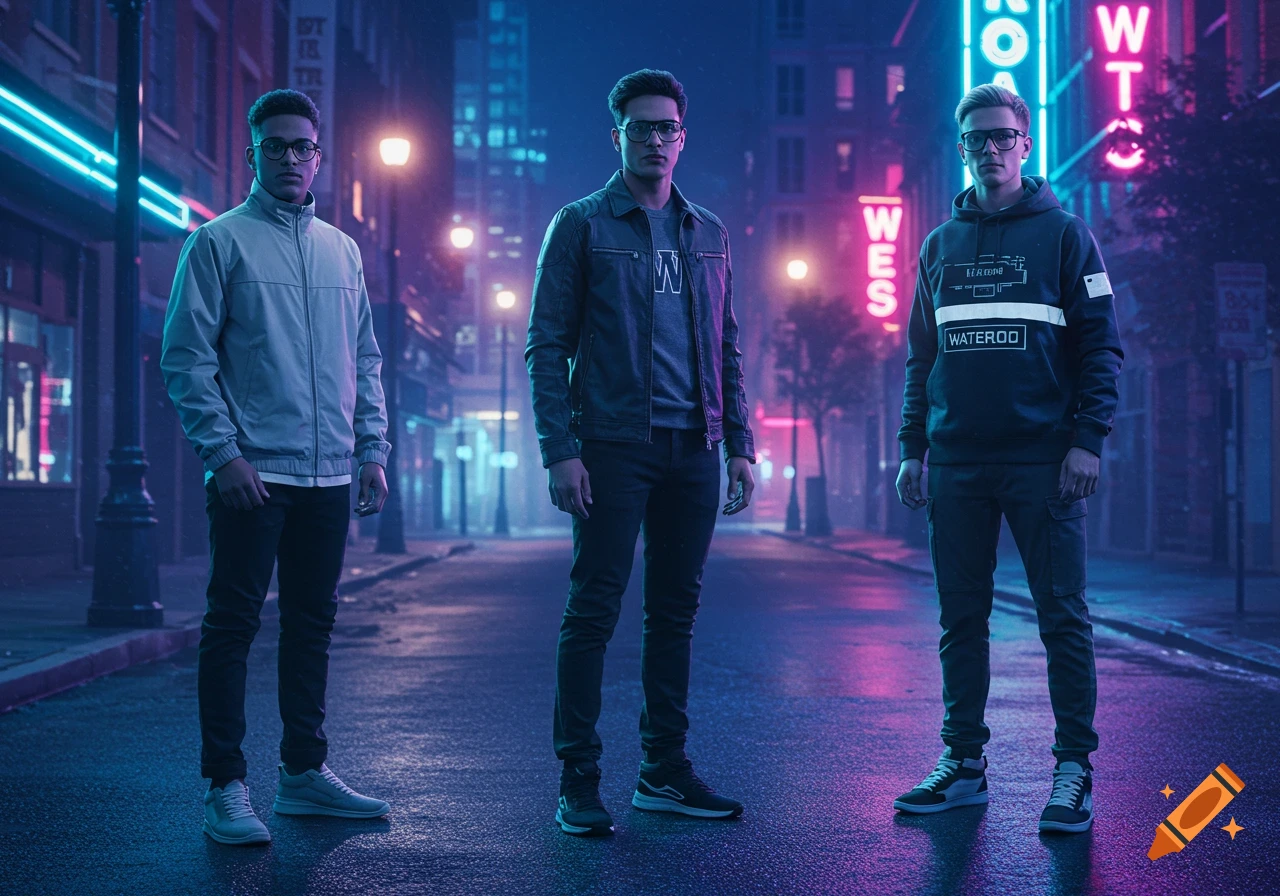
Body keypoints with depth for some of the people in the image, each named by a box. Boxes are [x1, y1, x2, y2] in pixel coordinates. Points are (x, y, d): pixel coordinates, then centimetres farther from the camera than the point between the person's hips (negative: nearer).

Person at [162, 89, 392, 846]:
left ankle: (305, 771, 20)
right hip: (253, 473, -5)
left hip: (329, 476, 6)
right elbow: (187, 357, -6)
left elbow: (365, 359, 18)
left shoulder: (342, 251, 15)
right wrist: (223, 451, -14)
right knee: (233, 625, -3)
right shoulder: (219, 242, -1)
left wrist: (373, 448, 9)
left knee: (313, 624, 11)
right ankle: (226, 786, 2)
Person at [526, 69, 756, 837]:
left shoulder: (708, 233, 15)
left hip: (693, 450, 5)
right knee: (594, 611, -4)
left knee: (676, 611, 8)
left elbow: (728, 348, 17)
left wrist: (739, 443, 8)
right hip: (614, 446, -4)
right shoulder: (582, 225, 1)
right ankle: (579, 780, 2)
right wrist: (560, 449, -12)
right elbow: (548, 345, -3)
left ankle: (666, 770, 17)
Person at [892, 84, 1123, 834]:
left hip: (1042, 461, -4)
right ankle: (964, 765, 16)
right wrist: (913, 448, 9)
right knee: (962, 619, 7)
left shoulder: (1065, 235, 3)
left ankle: (1074, 771, 5)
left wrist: (1087, 440, -11)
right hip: (957, 465, 4)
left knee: (1063, 616, -2)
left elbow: (1101, 345, -1)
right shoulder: (940, 246, 14)